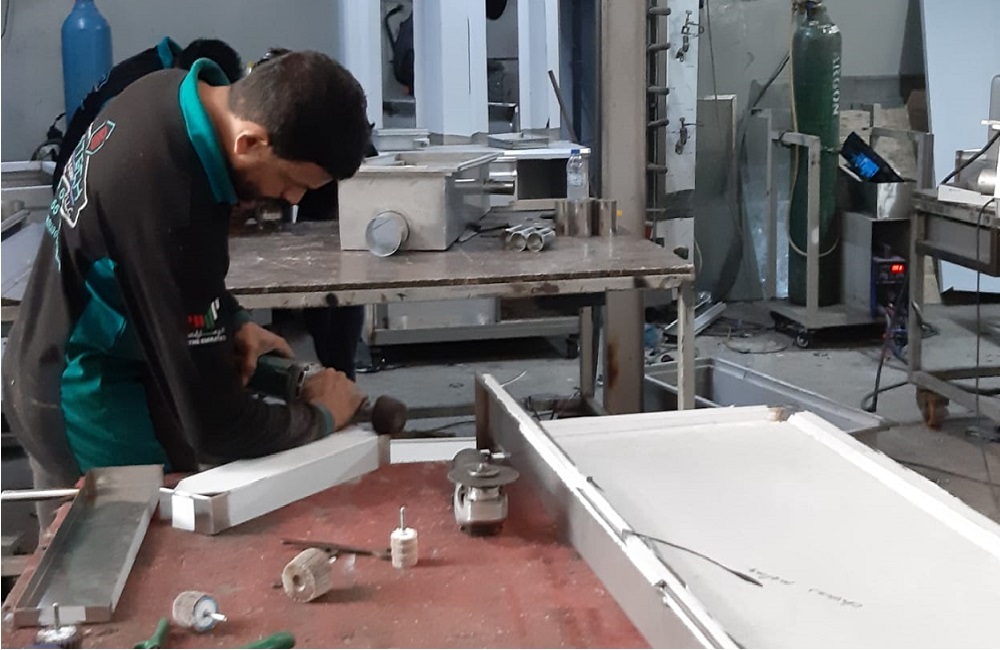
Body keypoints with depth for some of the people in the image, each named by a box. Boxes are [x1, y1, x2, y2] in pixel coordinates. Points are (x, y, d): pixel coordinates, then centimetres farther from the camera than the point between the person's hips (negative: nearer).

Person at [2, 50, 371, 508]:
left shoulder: (174, 93, -10)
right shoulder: (168, 211, -37)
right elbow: (213, 425, -30)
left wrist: (232, 322, 1)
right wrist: (321, 416, -13)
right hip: (93, 415, -9)